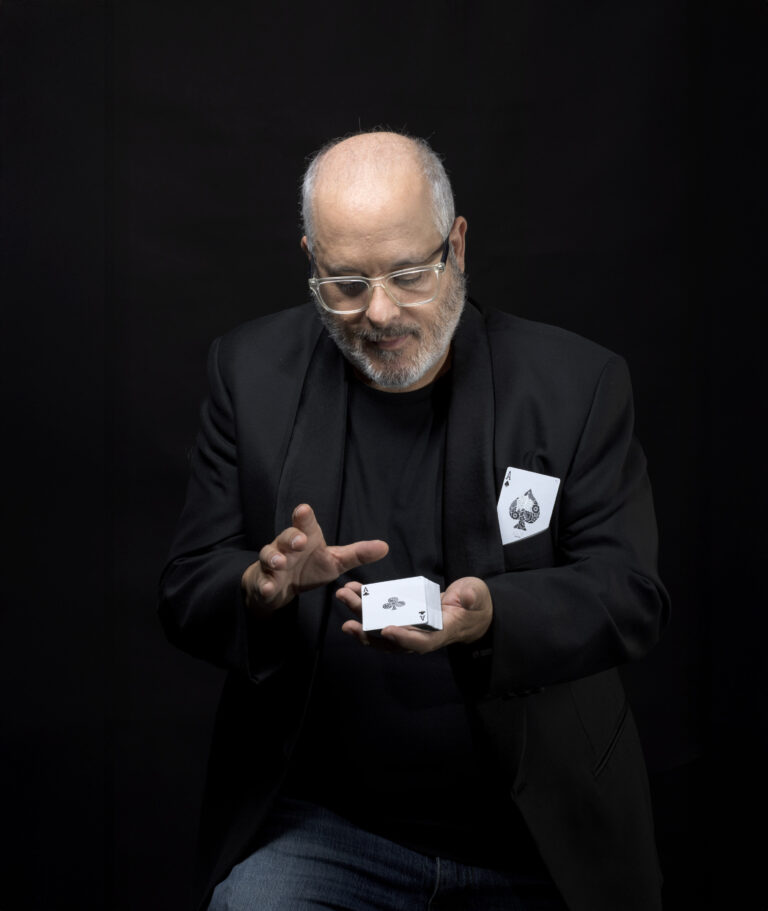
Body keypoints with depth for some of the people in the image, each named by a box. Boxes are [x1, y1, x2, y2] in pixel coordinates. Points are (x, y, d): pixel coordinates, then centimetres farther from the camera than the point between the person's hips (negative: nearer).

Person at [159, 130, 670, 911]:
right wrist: (262, 588, -24)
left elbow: (631, 594, -7)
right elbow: (187, 595, 0)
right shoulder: (250, 372, 0)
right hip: (321, 824, -1)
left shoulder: (578, 384, -3)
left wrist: (491, 614, -27)